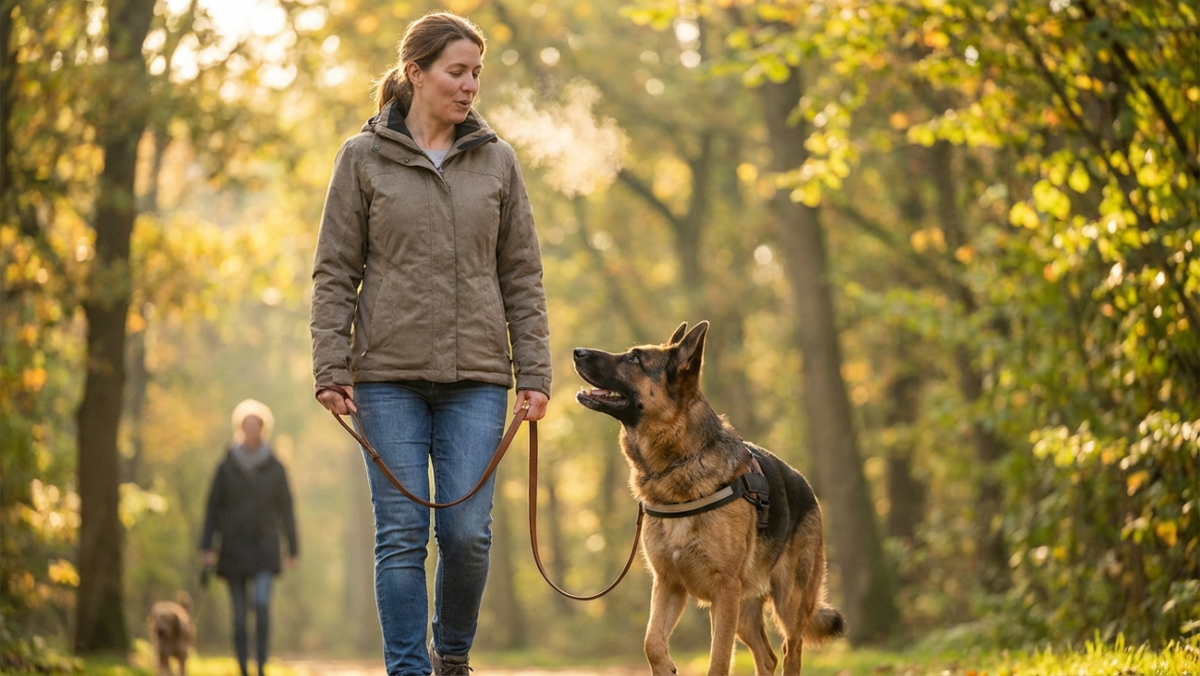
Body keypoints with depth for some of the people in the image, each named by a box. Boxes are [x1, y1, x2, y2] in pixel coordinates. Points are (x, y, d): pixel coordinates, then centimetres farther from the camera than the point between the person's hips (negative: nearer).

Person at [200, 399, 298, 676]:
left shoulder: (275, 468, 2)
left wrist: (292, 550, 5)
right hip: (233, 549, 1)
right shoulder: (226, 467, 2)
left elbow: (286, 510, 6)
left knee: (262, 603, -22)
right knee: (239, 614, 2)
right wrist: (207, 548, -7)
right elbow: (213, 508, 1)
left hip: (264, 549, -1)